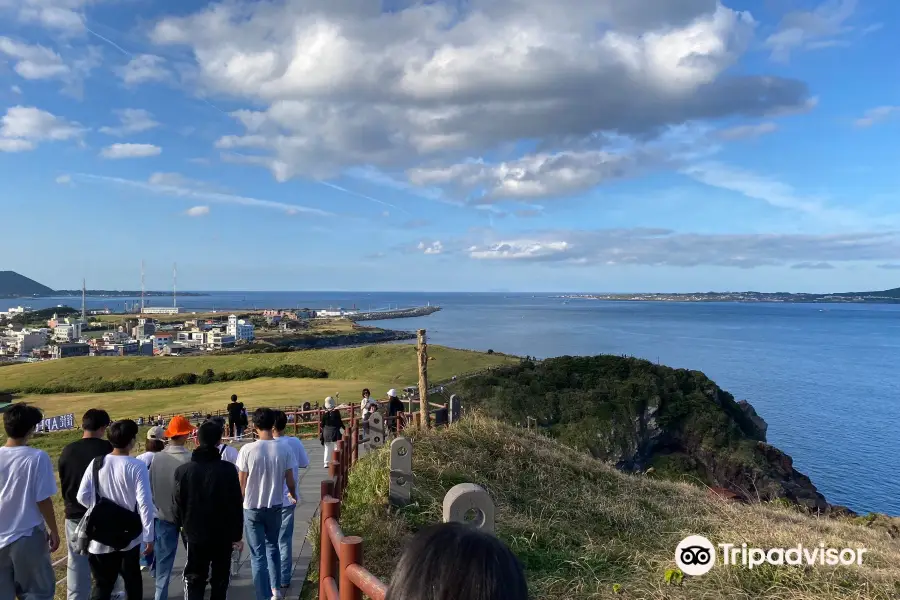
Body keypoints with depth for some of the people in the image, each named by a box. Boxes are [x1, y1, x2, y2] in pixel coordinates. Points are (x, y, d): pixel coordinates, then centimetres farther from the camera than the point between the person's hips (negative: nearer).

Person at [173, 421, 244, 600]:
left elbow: (177, 505, -2)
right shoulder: (228, 470, -14)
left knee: (194, 582, 10)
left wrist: (182, 525, 18)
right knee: (219, 581, 14)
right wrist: (237, 535, 0)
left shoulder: (183, 470, -8)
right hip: (223, 536, -1)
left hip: (195, 535, 1)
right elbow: (236, 505, -10)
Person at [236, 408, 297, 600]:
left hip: (252, 508, -2)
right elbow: (290, 482, -3)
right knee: (272, 546, 24)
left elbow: (242, 483, -7)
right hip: (275, 506, 2)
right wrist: (293, 496, 19)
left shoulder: (247, 450, -15)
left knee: (258, 555, 8)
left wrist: (241, 501, 13)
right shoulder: (283, 450, -10)